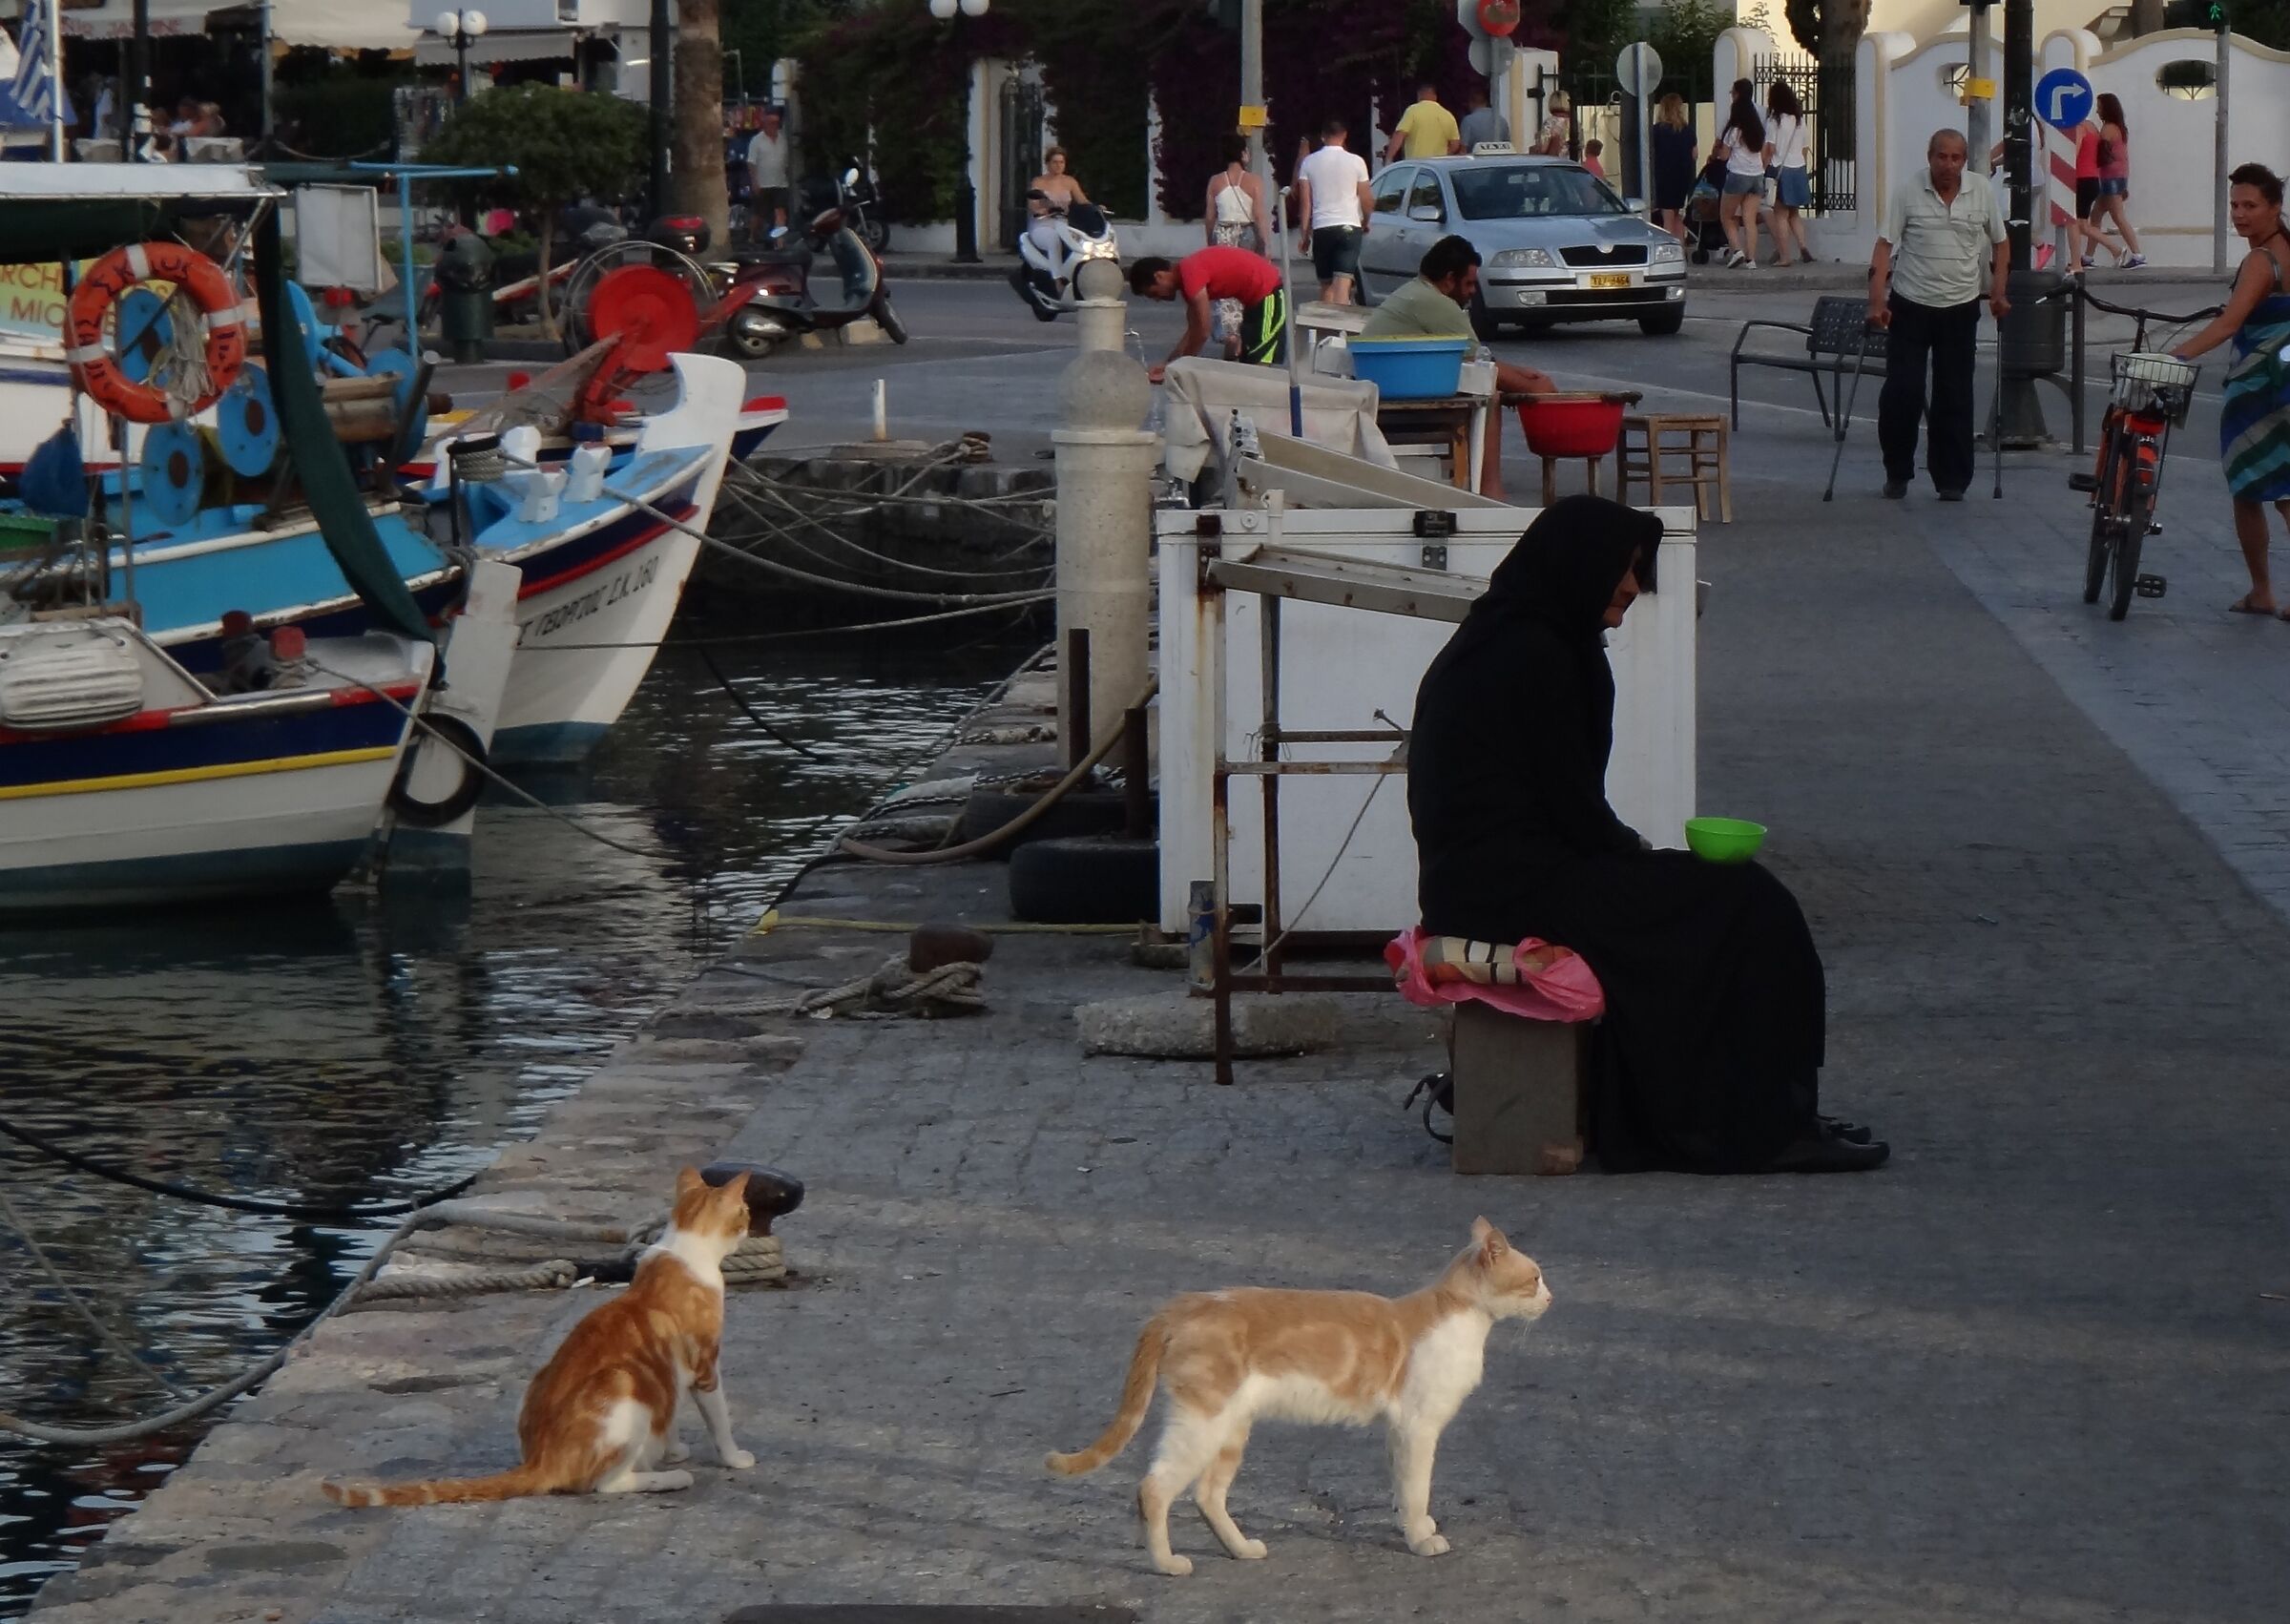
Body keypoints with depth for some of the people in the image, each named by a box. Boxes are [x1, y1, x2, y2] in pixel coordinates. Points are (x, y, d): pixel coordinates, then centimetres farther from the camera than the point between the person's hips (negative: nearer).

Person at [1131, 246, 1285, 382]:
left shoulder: (1190, 274, -20)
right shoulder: (1186, 275, 10)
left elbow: (1202, 332, -19)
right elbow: (1194, 330, 17)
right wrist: (1168, 364, 14)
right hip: (1256, 297, 11)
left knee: (1259, 366, -15)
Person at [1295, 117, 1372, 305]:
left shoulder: (1309, 162, 3)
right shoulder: (1356, 162, -1)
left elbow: (1305, 201, 2)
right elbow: (1366, 200, 5)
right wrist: (1365, 222, 23)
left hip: (1321, 228, 2)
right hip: (1349, 226, -2)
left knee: (1326, 284, 13)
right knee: (1343, 282, -12)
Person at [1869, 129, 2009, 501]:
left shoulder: (1981, 195, 0)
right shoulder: (1908, 192, -7)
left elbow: (2000, 243, 14)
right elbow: (1885, 246, -9)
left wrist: (1998, 292, 5)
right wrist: (1876, 301, -16)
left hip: (1960, 307, 2)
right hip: (1910, 305, -2)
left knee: (1954, 397, 5)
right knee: (1902, 393, -3)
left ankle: (1951, 479, 11)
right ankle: (1897, 473, 13)